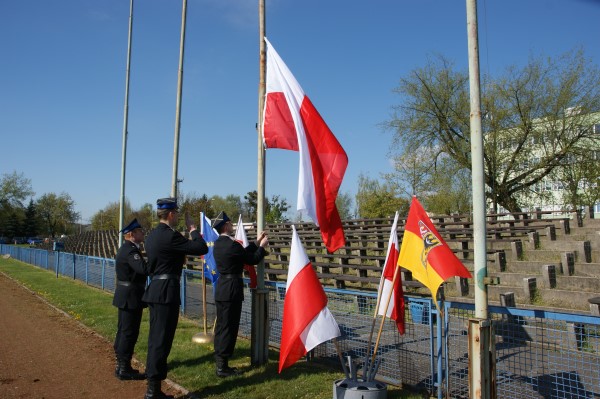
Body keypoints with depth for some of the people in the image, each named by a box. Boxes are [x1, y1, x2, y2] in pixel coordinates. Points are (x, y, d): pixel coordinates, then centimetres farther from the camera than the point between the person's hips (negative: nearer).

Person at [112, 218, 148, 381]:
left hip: (125, 297, 11)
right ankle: (124, 369, 7)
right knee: (129, 332, -2)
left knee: (123, 331, 16)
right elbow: (144, 269, -33)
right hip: (131, 297, -11)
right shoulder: (131, 250, -20)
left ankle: (121, 365, 27)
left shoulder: (126, 248, 13)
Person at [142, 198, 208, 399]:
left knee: (155, 339, 15)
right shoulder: (170, 235, -18)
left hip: (155, 290, 10)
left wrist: (178, 258, 21)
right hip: (167, 292, -10)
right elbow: (202, 248, -19)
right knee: (162, 340, -3)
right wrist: (193, 229, -4)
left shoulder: (152, 235, 12)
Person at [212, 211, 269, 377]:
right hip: (232, 290, -9)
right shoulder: (232, 245, -19)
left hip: (221, 289, 9)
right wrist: (262, 246, 7)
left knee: (221, 326, 14)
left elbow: (244, 253, 16)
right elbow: (253, 259, -8)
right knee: (229, 328, -2)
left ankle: (220, 362, 24)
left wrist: (256, 243, 19)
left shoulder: (218, 243, 9)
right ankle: (223, 367, 4)